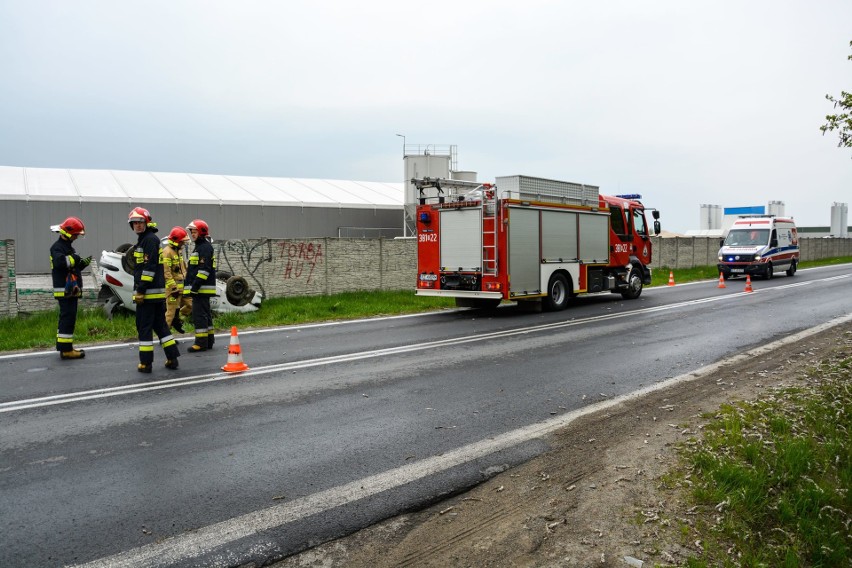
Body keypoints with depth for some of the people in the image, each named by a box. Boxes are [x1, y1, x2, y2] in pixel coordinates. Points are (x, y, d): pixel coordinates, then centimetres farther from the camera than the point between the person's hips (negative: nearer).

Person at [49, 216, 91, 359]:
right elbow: (60, 262, -32)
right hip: (65, 290, -11)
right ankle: (66, 349, -10)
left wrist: (83, 263, 8)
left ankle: (64, 347, 20)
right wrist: (74, 258, -18)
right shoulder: (57, 247, -11)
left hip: (70, 290, 11)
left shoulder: (68, 246, 21)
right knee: (68, 317, -11)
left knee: (66, 318, 13)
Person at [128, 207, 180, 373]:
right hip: (157, 292, 10)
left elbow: (150, 267, -19)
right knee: (160, 324, 11)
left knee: (144, 327, -4)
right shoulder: (144, 240, 21)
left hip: (149, 292, -10)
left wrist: (140, 290, -20)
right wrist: (140, 289, 24)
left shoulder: (150, 239, -11)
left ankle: (145, 363, 1)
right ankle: (172, 358, 13)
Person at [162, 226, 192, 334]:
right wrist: (174, 288, -21)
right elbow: (166, 272, -19)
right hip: (173, 287, -9)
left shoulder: (178, 251, 17)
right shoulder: (167, 252, -13)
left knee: (191, 304, 8)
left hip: (183, 287, 9)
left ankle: (176, 320, 25)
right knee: (171, 312, -4)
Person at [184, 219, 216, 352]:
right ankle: (208, 340, 19)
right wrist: (193, 286, 23)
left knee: (199, 315, -10)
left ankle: (201, 342, -8)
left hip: (202, 288, -11)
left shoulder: (205, 247, -12)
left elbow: (204, 269, -21)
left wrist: (195, 286, -23)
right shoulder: (200, 247, 22)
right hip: (200, 289, 11)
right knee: (205, 314, 13)